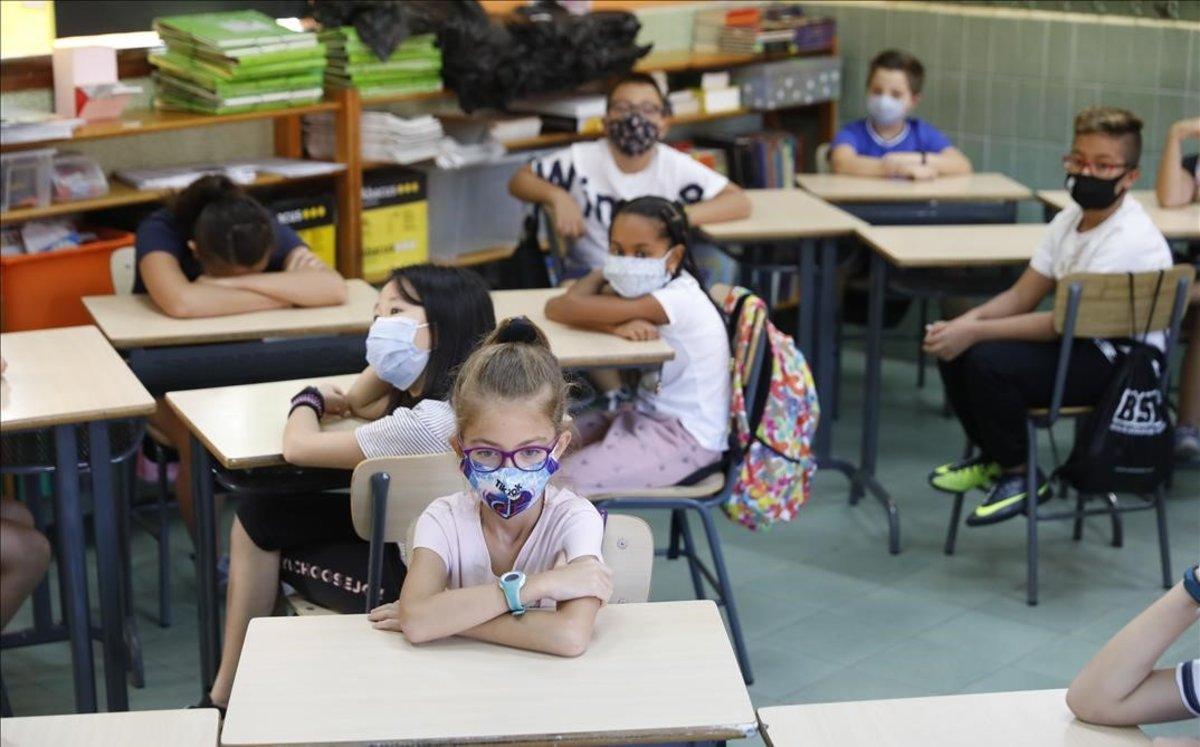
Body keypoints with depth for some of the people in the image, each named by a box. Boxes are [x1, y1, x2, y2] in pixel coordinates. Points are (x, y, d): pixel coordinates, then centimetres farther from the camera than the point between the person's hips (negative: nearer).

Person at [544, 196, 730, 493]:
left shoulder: (679, 299, -25)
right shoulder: (644, 288, 1)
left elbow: (571, 308, -29)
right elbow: (555, 308, -11)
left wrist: (597, 278, -8)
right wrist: (617, 326, -27)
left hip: (687, 437, -9)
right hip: (647, 416, 9)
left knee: (565, 479, -16)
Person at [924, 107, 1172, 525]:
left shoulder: (1131, 239, -21)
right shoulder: (1070, 219, 6)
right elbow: (1021, 296, 5)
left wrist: (975, 332, -25)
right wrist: (965, 322, -14)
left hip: (1121, 365, -9)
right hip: (1081, 345, 9)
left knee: (989, 360, -27)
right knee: (952, 347, -4)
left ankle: (1019, 476, -5)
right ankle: (993, 457, 15)